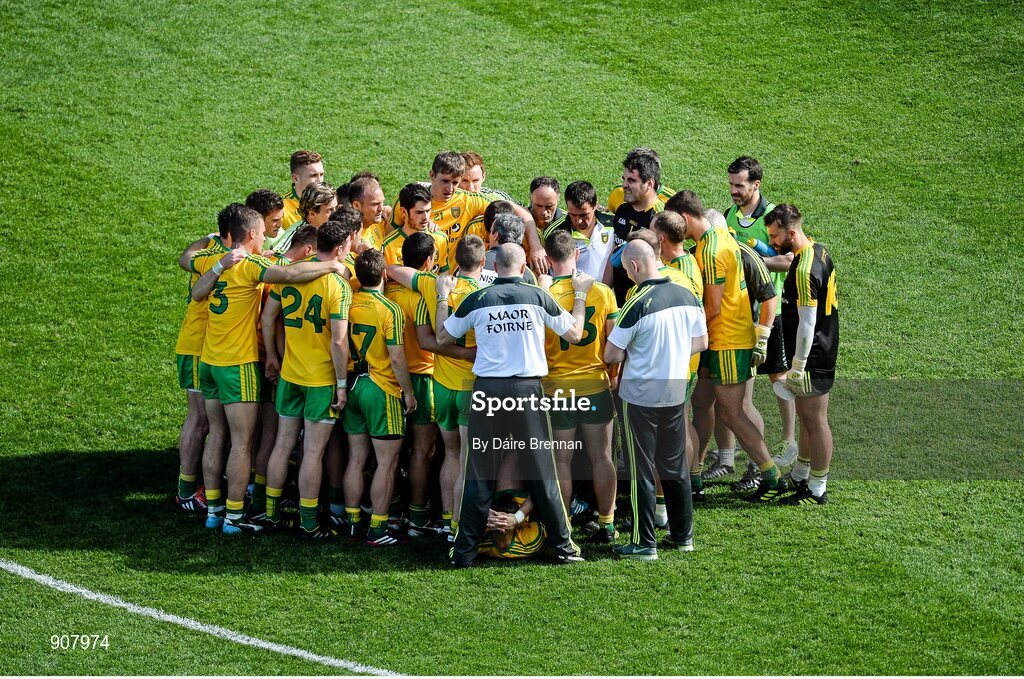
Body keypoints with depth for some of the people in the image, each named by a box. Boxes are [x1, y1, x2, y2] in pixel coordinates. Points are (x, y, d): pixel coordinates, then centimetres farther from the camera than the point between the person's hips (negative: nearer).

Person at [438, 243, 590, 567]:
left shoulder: (476, 299, -1)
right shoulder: (537, 296, -2)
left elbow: (442, 337, 12)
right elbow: (574, 333, 9)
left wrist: (442, 297, 25)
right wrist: (580, 293, 22)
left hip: (488, 388, 1)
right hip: (527, 388, -1)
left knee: (479, 474, 5)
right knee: (541, 470, 5)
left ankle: (464, 550, 6)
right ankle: (563, 546, 8)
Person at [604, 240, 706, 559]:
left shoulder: (638, 304, -19)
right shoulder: (687, 296, -1)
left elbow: (611, 355, -15)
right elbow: (701, 342, 11)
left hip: (640, 397, -6)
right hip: (676, 393, 6)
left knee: (642, 472, 2)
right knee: (675, 467, 16)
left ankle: (644, 543, 5)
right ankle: (683, 535, 22)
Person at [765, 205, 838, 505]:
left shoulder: (805, 271, -25)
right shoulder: (819, 251, 4)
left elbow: (807, 323, -25)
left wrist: (797, 367, -21)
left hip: (812, 356, -10)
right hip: (823, 348, 10)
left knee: (815, 420, 1)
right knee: (805, 416, 21)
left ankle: (817, 490, 10)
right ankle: (800, 477, 35)